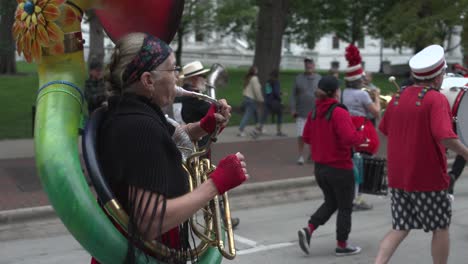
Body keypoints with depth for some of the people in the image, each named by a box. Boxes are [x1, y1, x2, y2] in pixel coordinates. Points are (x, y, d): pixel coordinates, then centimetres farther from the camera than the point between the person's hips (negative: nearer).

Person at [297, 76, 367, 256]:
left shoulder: (314, 113, 3)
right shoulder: (339, 113, -19)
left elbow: (306, 137, 10)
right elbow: (349, 138, -27)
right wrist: (362, 136, -8)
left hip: (320, 167, 7)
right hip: (340, 168, -7)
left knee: (330, 202, 21)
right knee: (345, 207, 11)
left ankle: (308, 230, 4)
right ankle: (342, 245, 19)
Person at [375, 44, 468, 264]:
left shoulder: (398, 97, 5)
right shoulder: (437, 99, -14)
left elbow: (384, 131, 17)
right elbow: (446, 137, -26)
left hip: (398, 177, 6)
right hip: (429, 179, -6)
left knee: (399, 229, 13)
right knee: (441, 228, 14)